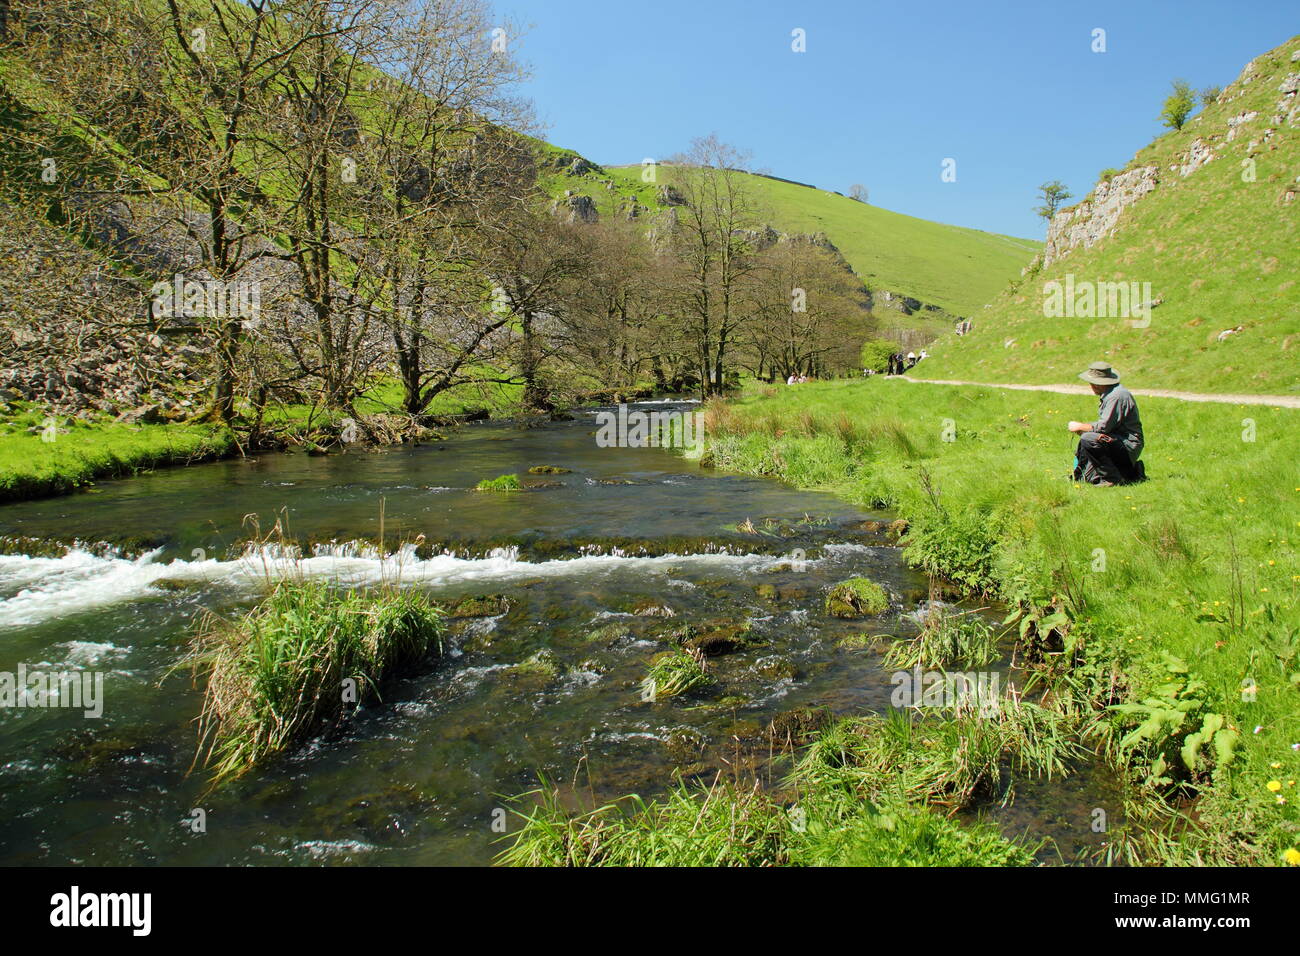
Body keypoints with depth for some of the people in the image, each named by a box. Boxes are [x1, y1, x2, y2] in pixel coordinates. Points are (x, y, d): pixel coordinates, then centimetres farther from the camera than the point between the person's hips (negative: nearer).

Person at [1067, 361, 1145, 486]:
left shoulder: (1116, 396, -20)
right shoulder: (1108, 394, 13)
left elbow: (1104, 426, -23)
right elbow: (1106, 424, 16)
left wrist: (1080, 426, -9)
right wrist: (1082, 428, 2)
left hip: (1128, 445, -11)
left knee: (1087, 440, -27)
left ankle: (1113, 479, -17)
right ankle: (1132, 472, 17)